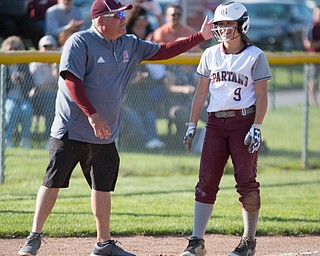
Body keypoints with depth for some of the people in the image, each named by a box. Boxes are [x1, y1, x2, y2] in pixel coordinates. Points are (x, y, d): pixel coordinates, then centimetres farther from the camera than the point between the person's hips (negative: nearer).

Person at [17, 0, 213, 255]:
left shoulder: (130, 45, 10)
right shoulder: (80, 42, -11)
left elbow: (163, 51, 15)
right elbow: (72, 81, -18)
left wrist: (200, 37, 9)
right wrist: (92, 114, -25)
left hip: (105, 133, 7)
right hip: (71, 129, -7)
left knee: (103, 186, 10)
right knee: (53, 181, -6)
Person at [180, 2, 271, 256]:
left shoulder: (255, 56, -1)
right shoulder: (211, 55, 10)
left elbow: (261, 96, -4)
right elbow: (201, 92, 13)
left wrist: (256, 128, -13)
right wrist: (192, 125, 8)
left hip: (244, 121, -4)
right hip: (215, 122, 4)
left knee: (246, 180, -5)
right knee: (206, 180, -2)